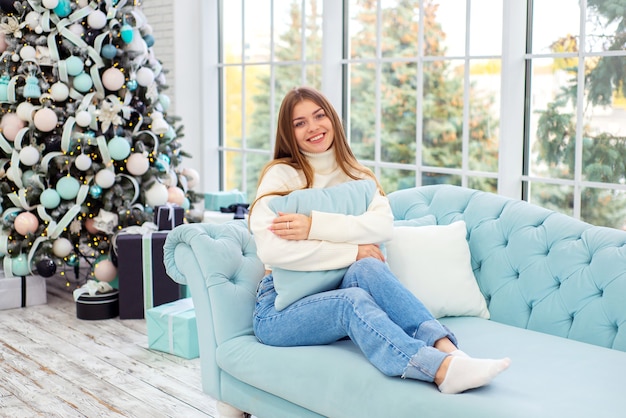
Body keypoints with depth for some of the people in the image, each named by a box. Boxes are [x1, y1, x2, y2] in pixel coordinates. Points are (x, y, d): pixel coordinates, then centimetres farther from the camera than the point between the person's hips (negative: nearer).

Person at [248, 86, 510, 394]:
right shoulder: (280, 175, -2)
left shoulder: (357, 177, 12)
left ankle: (445, 347, -45)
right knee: (353, 299, -34)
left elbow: (384, 226, -10)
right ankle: (442, 369, -55)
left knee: (368, 269, -29)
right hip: (281, 307, -3)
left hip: (332, 294, 4)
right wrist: (354, 251, -14)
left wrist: (315, 226, -22)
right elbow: (270, 249, -19)